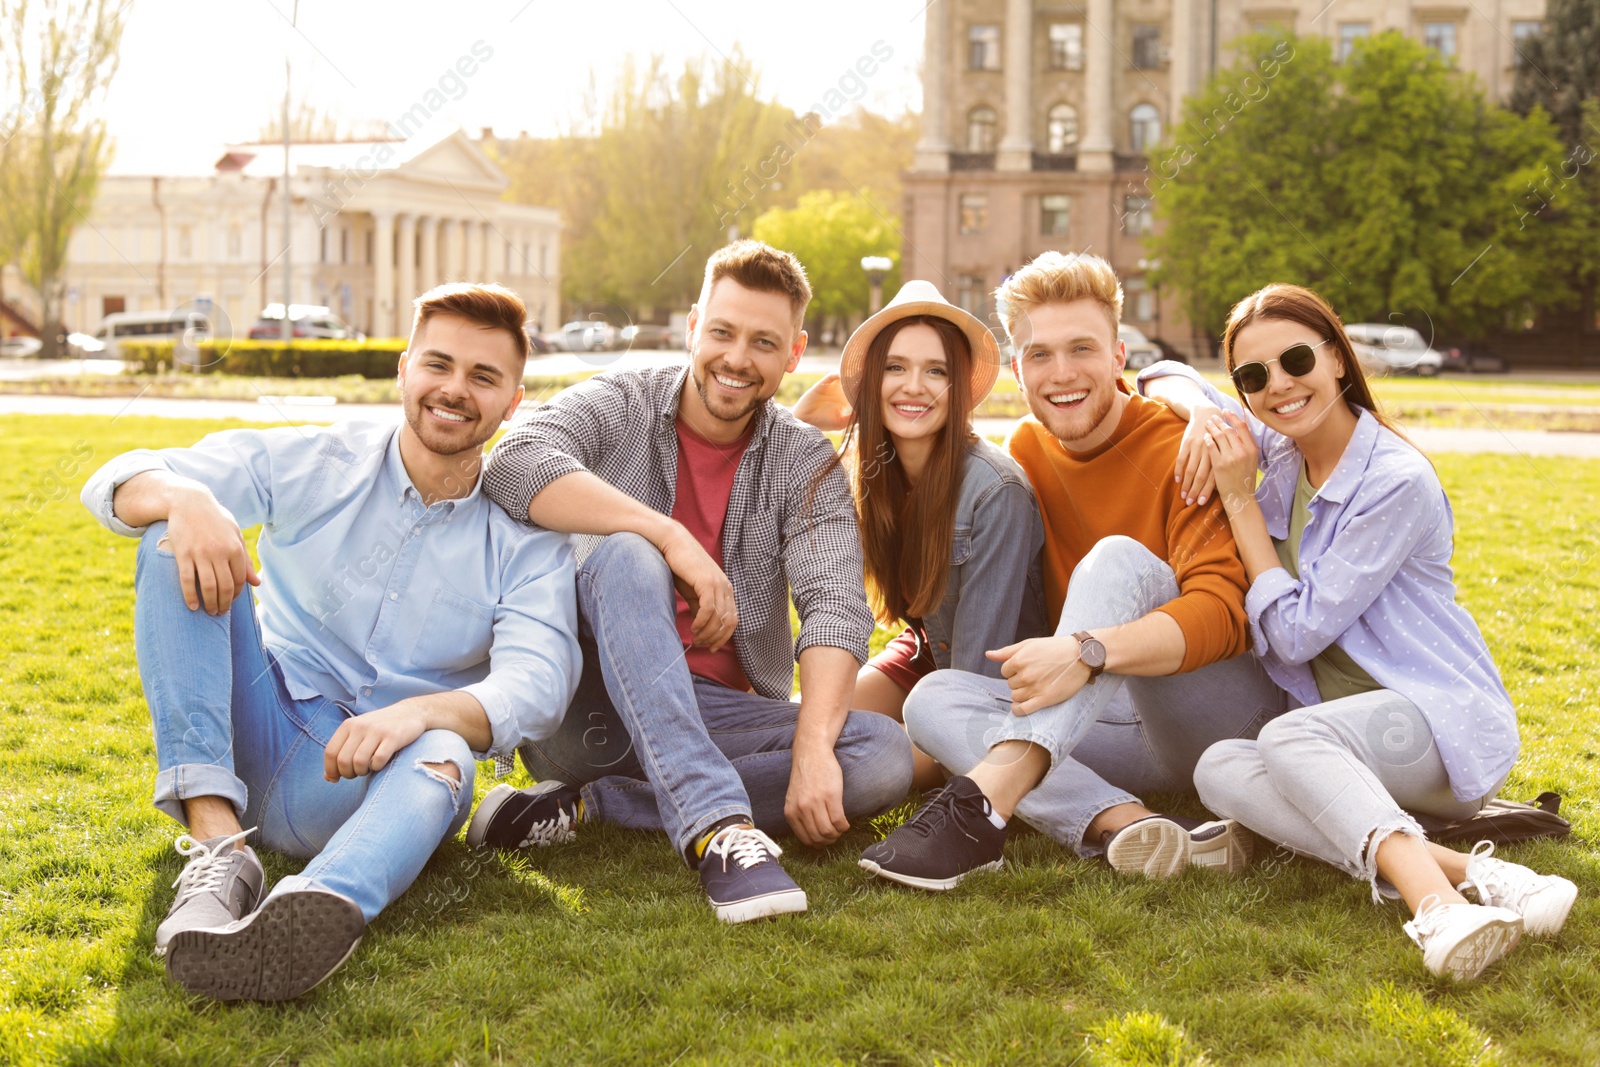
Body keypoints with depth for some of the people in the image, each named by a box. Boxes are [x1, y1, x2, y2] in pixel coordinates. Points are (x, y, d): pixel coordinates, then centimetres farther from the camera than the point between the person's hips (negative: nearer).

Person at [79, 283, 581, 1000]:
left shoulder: (528, 543, 0)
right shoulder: (313, 465, 2)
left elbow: (536, 685, -17)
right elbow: (116, 483, -4)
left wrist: (421, 712, -39)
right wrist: (184, 499, -30)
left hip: (365, 779, -2)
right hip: (251, 742, 2)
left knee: (443, 756, -37)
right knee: (178, 537, -19)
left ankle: (317, 911, -71)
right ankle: (218, 842, -33)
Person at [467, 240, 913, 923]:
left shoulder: (805, 462, 4)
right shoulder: (617, 405, 0)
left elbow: (835, 606, -11)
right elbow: (516, 464, -23)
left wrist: (814, 747, -28)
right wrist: (675, 539, -29)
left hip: (719, 717, 3)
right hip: (593, 705, -2)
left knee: (885, 757, -22)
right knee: (623, 555, -30)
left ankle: (586, 805, -24)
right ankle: (718, 828, -45)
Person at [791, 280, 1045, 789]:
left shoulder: (995, 492, -26)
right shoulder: (865, 470, -8)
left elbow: (982, 660, -23)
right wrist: (796, 425, -14)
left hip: (1001, 686, -5)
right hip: (925, 653, 6)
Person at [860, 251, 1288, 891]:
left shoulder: (1182, 449, -11)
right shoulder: (1028, 449, 9)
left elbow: (1222, 609, -26)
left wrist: (1088, 651, -41)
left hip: (1225, 711, -6)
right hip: (1122, 723, 6)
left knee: (1118, 557, -29)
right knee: (933, 700, -15)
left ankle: (984, 803, -48)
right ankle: (1123, 824, -40)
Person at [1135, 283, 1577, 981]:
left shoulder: (1399, 481, -14)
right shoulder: (1278, 451, 8)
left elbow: (1296, 633, -15)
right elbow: (1165, 376, 21)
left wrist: (1240, 500, -10)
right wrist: (1203, 412, -3)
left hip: (1444, 725, -7)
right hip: (1342, 731, 7)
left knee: (1288, 737, -37)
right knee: (1219, 771, -28)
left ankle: (1436, 903, -54)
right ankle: (1466, 874, -40)